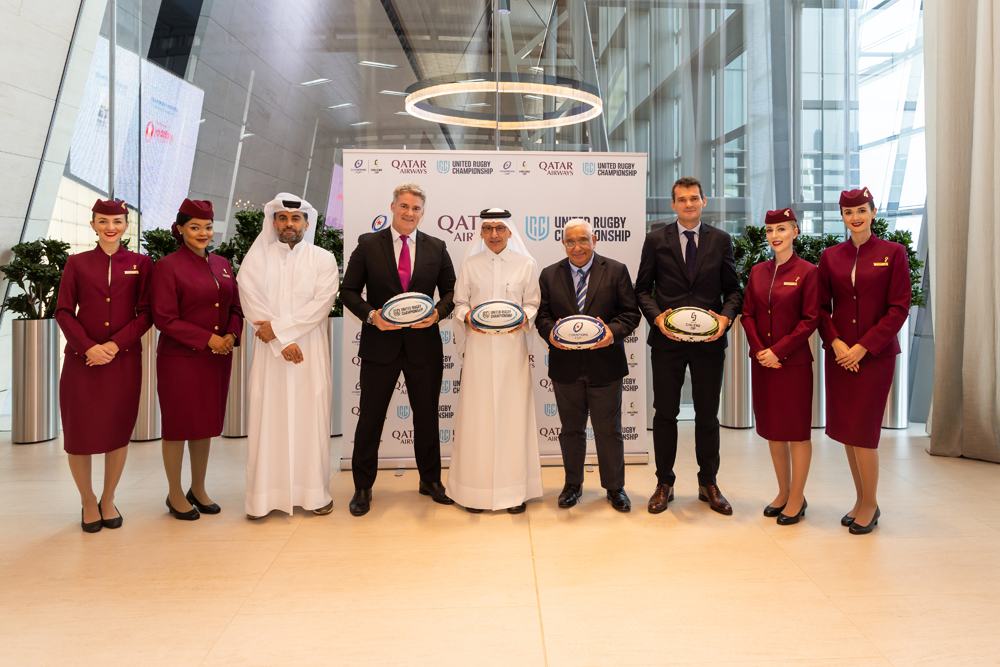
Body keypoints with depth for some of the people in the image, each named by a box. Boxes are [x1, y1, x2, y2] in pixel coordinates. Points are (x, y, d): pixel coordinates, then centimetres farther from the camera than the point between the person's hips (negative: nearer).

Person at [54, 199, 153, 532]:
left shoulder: (141, 263, 6)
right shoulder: (77, 263, 7)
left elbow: (146, 313, 1)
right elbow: (63, 311, 3)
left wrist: (115, 345, -11)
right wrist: (88, 346, -12)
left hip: (124, 359, 0)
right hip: (82, 360, 0)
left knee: (118, 430, 5)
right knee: (80, 432, 2)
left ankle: (108, 500, 25)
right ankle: (88, 501, 24)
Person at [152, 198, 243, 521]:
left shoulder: (222, 265, 9)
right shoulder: (168, 266, -8)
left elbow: (235, 308, 13)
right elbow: (165, 319, -13)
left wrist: (231, 335, -7)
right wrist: (208, 339, -17)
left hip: (217, 359, 5)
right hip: (180, 359, -5)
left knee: (206, 423, 13)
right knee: (178, 425, 6)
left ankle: (199, 489, 28)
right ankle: (175, 495, 21)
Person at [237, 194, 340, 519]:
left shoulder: (323, 259, 6)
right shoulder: (256, 258, 8)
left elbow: (321, 303, -6)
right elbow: (251, 303, -2)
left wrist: (278, 326, -13)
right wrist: (282, 342, -12)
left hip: (311, 352, 0)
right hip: (269, 352, 0)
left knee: (311, 418, 1)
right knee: (268, 419, -1)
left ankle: (314, 492, 10)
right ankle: (266, 495, 8)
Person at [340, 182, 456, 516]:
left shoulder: (436, 248, 6)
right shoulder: (368, 245, 2)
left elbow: (451, 290, 9)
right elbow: (349, 290, 1)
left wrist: (438, 313, -11)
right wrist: (371, 314, -15)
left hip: (424, 344, 2)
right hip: (380, 344, -1)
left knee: (427, 415, 12)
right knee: (370, 417, 6)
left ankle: (431, 481, 30)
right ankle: (363, 488, 22)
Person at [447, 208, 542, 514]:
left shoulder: (526, 265, 7)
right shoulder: (470, 265, 9)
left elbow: (533, 303, 8)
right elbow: (459, 302, 11)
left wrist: (524, 317, -12)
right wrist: (467, 316, -10)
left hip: (513, 347, 0)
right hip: (479, 347, 1)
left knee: (513, 414, 1)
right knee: (477, 415, 1)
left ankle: (515, 489, 11)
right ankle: (477, 489, 11)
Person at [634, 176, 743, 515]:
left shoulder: (721, 240, 7)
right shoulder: (656, 240, 4)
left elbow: (734, 289, 8)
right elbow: (643, 289, 4)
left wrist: (726, 317, -11)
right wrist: (657, 317, -12)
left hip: (709, 340, 1)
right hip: (667, 339, -1)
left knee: (707, 415, 10)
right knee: (665, 414, 7)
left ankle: (709, 484, 25)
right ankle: (664, 484, 21)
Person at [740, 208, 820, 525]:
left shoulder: (807, 272, -6)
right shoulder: (757, 272, 9)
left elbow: (810, 320, -10)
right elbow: (747, 314, 8)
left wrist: (778, 351, -15)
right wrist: (760, 350, -6)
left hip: (794, 362, -5)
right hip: (763, 362, 5)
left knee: (797, 429, 3)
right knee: (772, 428, 12)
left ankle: (797, 498, 15)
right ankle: (783, 493, 25)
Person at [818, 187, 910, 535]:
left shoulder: (893, 253, -2)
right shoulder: (830, 256, 7)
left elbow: (899, 308, -6)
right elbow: (822, 307, 8)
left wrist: (863, 347, -13)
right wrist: (835, 342, -9)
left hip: (876, 353, -3)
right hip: (839, 354, 4)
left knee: (862, 430, -4)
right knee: (845, 429, 8)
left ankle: (870, 504, 15)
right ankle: (861, 499, 23)